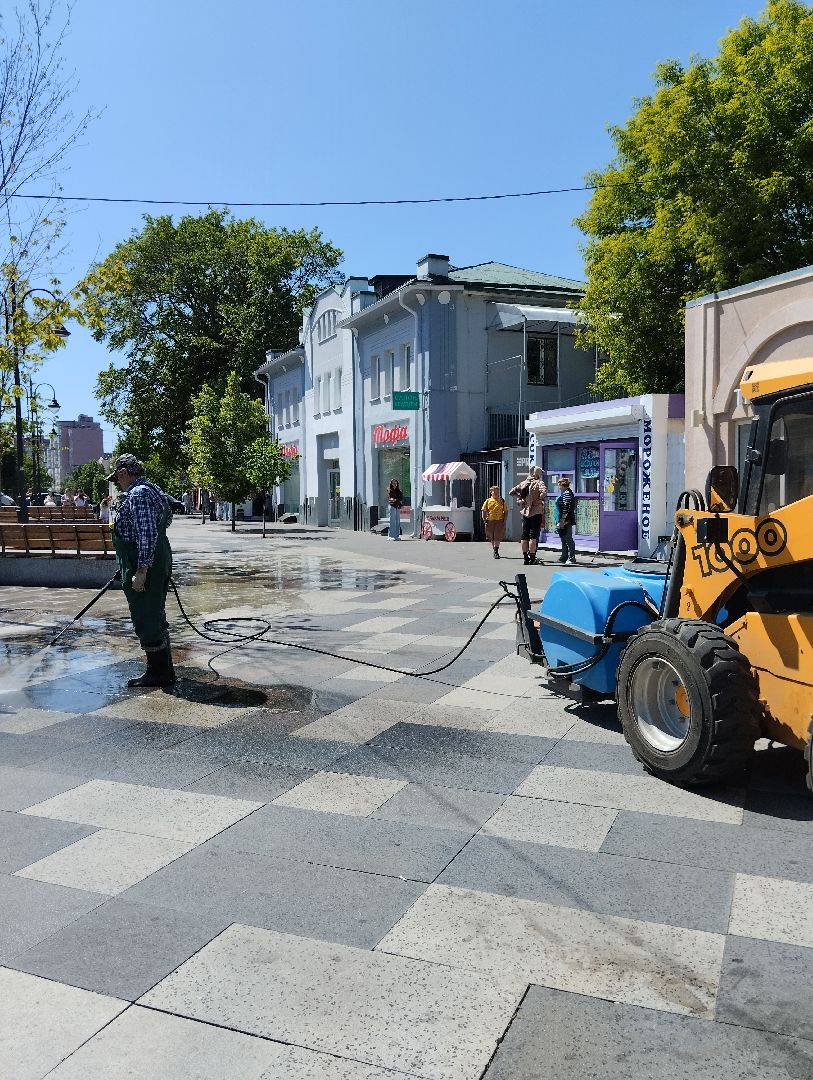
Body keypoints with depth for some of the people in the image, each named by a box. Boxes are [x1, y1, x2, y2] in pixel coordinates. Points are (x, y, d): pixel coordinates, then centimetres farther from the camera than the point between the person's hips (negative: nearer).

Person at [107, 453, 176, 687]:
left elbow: (147, 534, -25)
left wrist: (141, 571, -25)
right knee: (156, 618, 17)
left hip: (144, 566, -11)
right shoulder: (153, 490, 17)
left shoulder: (137, 495, -15)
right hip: (159, 563, 11)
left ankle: (158, 673, 5)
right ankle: (165, 670, 24)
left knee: (146, 621, -2)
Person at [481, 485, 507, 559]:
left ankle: (496, 552, -12)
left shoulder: (502, 501, 4)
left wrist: (504, 520, -3)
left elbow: (506, 511, 7)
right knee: (492, 538, 11)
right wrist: (485, 521, -2)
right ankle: (495, 550, 26)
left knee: (497, 537, -12)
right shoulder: (488, 501, 5)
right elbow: (484, 511, 7)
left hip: (499, 521, -2)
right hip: (490, 521, 2)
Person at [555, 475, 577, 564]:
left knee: (568, 539, -9)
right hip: (562, 520, 11)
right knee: (564, 539, 15)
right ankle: (564, 557, 21)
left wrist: (562, 520, -23)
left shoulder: (567, 493, -14)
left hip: (566, 521, -11)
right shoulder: (564, 493, 18)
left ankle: (572, 558, -7)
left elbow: (566, 508, -21)